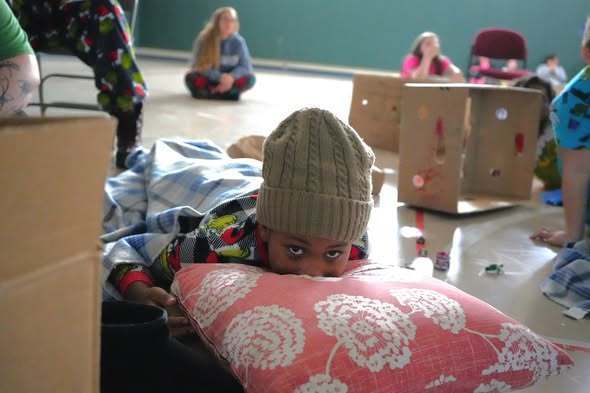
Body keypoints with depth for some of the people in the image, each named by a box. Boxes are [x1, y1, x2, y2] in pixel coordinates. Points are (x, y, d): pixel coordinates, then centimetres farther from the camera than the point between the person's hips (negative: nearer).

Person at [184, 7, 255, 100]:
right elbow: (199, 65, -18)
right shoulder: (204, 39, -14)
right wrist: (220, 77, -32)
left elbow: (245, 66, -10)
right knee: (191, 78, -33)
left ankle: (213, 91, -21)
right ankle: (228, 93, -22)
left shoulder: (238, 41, -9)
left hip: (228, 80, 2)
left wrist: (231, 77, -30)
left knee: (249, 78, -26)